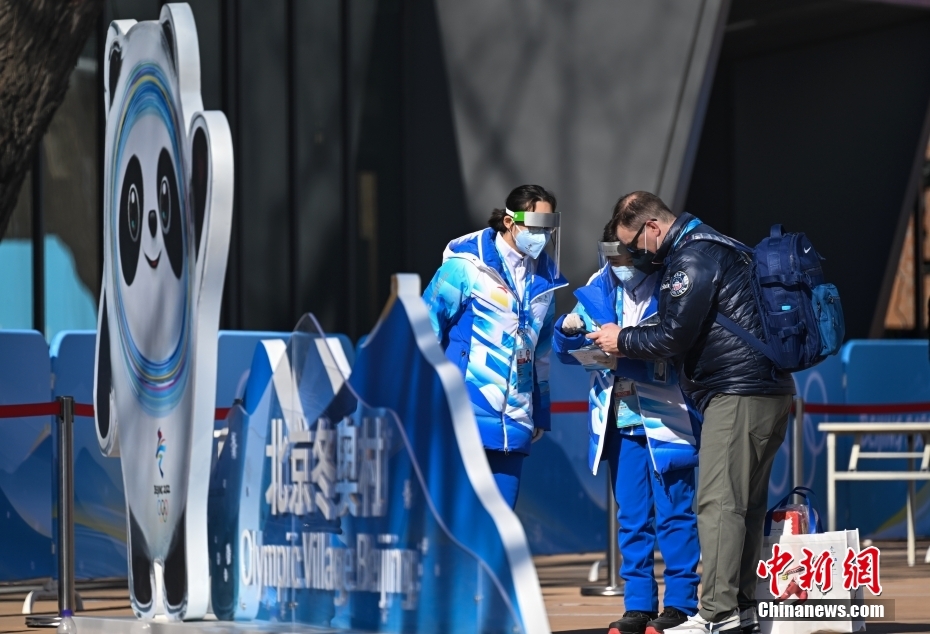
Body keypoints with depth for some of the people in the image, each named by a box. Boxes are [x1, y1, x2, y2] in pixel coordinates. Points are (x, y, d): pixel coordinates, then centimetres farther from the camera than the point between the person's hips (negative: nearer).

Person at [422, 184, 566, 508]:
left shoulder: (544, 276, 12)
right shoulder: (467, 264, -6)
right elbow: (427, 324, -4)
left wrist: (541, 411, 22)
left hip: (513, 422, 6)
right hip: (465, 417, -6)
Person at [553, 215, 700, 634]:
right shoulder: (599, 290, 8)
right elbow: (567, 351, 13)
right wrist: (569, 329, -10)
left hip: (666, 419, -5)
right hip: (619, 422, 5)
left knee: (673, 514, -1)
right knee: (631, 518, 9)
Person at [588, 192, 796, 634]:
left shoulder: (694, 258, -12)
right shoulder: (703, 248, 21)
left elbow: (674, 335, -15)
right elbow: (689, 331, 23)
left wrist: (623, 341, 1)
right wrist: (631, 342, 12)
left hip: (739, 394, -11)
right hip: (767, 389, 11)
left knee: (718, 502, -12)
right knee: (745, 504, 11)